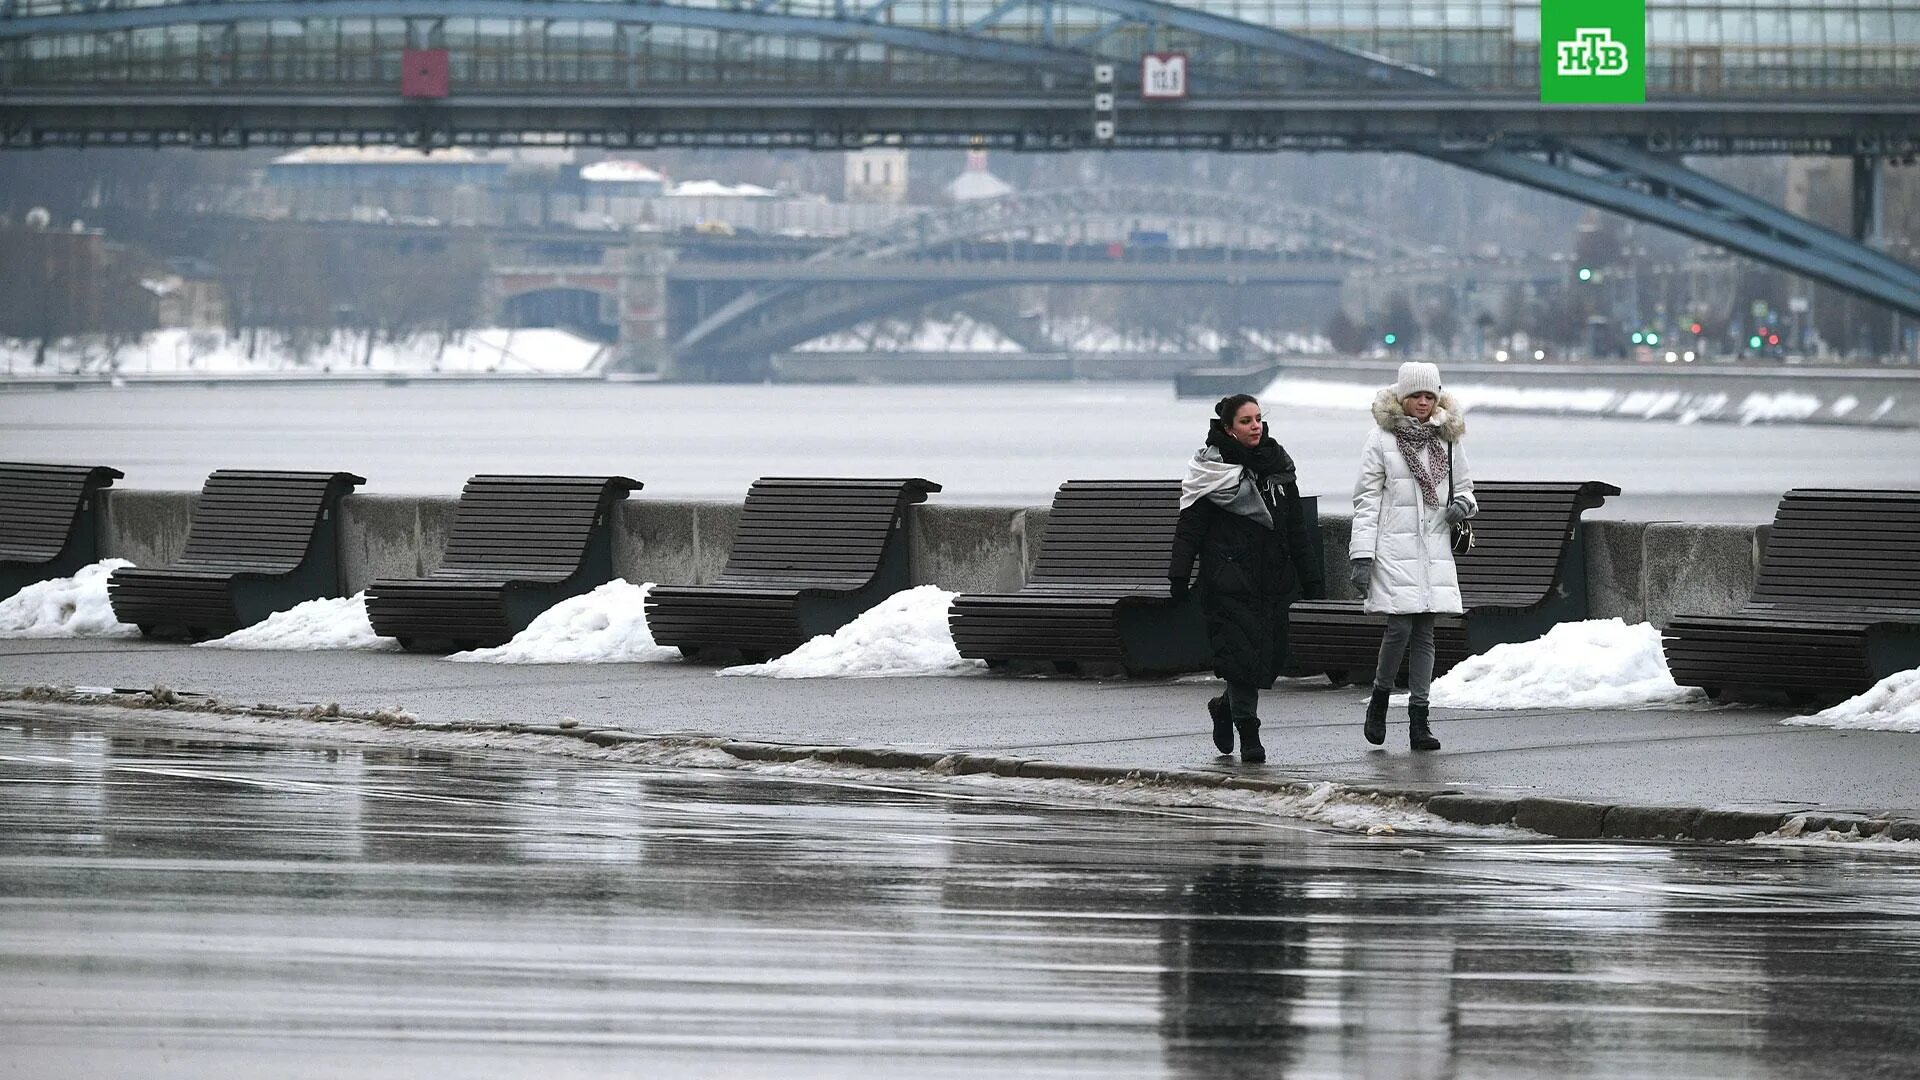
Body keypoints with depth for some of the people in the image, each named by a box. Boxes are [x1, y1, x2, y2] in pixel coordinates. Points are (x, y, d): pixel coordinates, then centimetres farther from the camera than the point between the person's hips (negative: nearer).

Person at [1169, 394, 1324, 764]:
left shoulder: (1276, 464, 12)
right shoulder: (1212, 468, -4)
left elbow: (1295, 526, 17)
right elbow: (1190, 525, -5)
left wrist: (1309, 576, 15)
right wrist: (1179, 575, -12)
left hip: (1273, 577, 5)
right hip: (1230, 578, -5)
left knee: (1269, 656, 5)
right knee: (1241, 653, -11)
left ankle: (1225, 707, 30)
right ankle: (1249, 736, -3)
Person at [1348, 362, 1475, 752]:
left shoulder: (1448, 439, 11)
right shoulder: (1382, 438, -1)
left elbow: (1463, 485, 24)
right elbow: (1367, 500, -2)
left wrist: (1462, 504, -1)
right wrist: (1362, 556, -8)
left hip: (1435, 548, 4)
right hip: (1394, 548, -4)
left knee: (1424, 632, 2)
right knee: (1400, 627, -12)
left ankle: (1419, 719, 4)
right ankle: (1380, 698, 11)